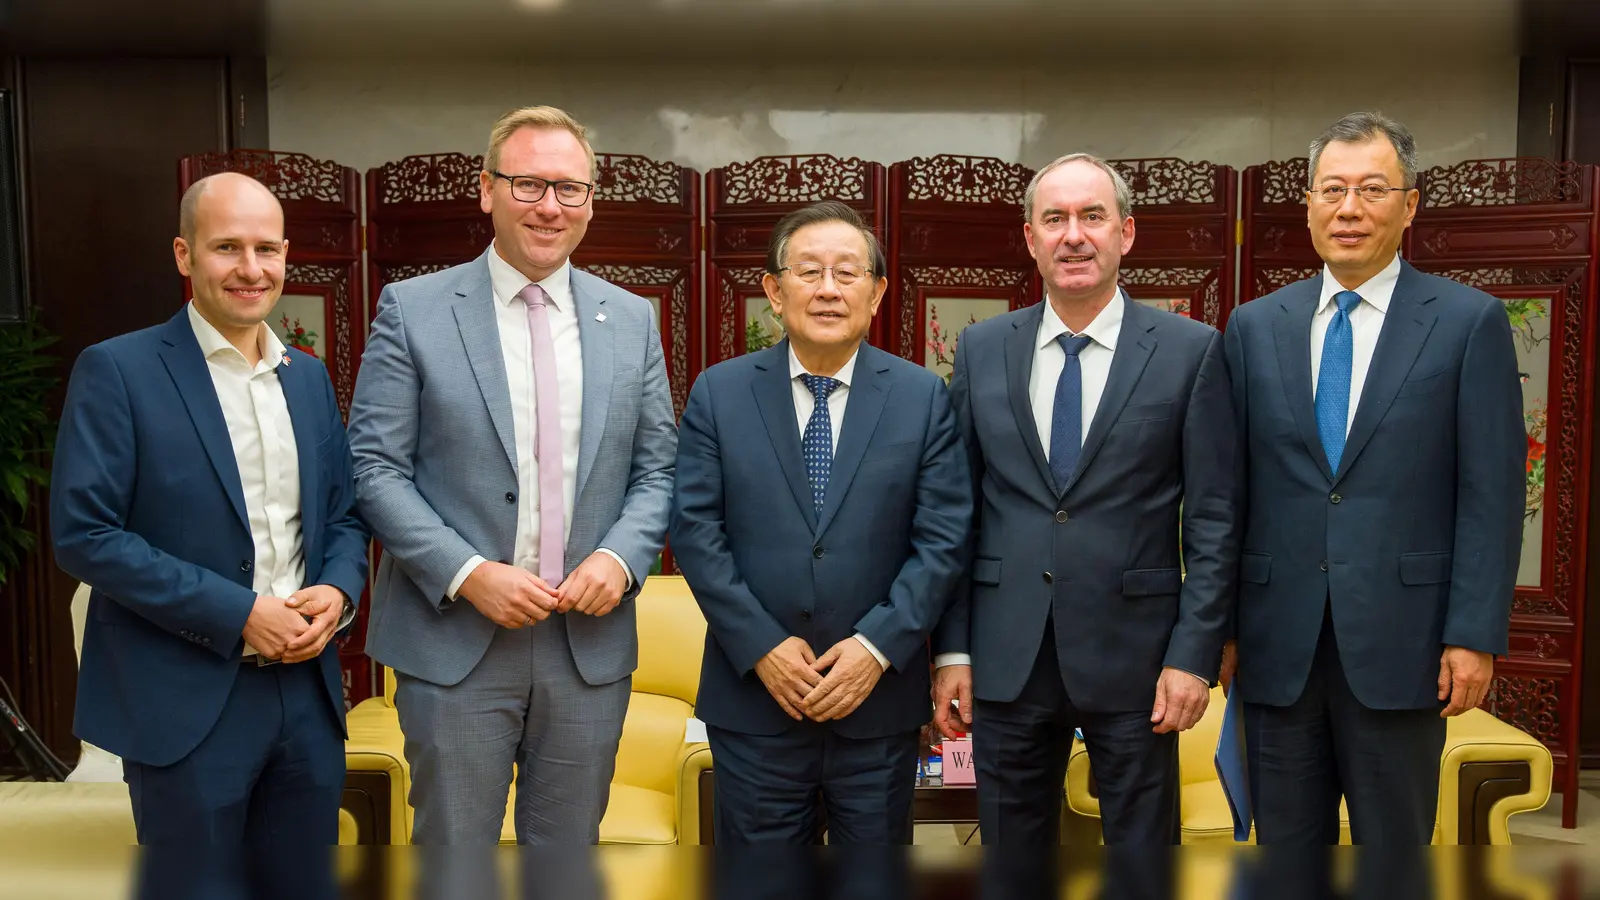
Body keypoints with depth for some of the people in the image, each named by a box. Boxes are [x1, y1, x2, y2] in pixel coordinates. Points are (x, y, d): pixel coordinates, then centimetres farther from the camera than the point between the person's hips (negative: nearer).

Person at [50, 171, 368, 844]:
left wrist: (338, 591, -7)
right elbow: (83, 534, -13)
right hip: (185, 706, -5)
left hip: (307, 693, 5)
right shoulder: (117, 372, -7)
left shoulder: (310, 377, 10)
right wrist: (239, 614, -16)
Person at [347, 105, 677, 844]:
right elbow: (375, 467, -5)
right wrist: (467, 574, -16)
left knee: (569, 849, 16)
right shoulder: (412, 309, -2)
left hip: (592, 643, 3)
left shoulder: (632, 320, 7)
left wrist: (620, 557, -10)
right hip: (454, 642, -2)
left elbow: (657, 469, 9)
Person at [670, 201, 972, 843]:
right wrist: (760, 645, -11)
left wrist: (879, 646, -13)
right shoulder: (718, 394, 1)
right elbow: (695, 531, -4)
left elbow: (943, 538, -4)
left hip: (880, 698, 0)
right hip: (752, 696, 0)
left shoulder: (924, 397, 0)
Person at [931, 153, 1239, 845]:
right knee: (1011, 843, 14)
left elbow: (1213, 519, -2)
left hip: (1133, 659, -2)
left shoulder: (1191, 351, -2)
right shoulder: (980, 350, 5)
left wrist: (1194, 656, -8)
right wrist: (951, 649, 2)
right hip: (1005, 660, 2)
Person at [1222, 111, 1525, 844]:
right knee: (1285, 840, 12)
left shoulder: (1470, 322, -1)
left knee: (1393, 839, 11)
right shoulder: (1255, 327, 7)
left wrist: (1475, 635, -9)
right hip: (1277, 645, 3)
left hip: (1399, 642, -2)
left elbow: (1492, 495, -4)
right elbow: (1230, 487, 7)